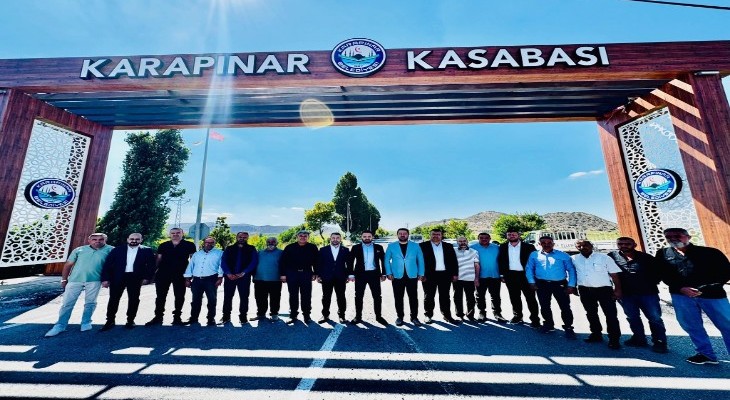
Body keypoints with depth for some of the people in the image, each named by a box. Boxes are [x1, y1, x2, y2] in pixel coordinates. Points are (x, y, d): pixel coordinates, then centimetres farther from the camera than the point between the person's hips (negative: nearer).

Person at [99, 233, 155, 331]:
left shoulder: (147, 251, 2)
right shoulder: (117, 250, 6)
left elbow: (151, 265, -1)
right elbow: (107, 264, 4)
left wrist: (147, 278, -10)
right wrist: (105, 278, -4)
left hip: (135, 278, -1)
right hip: (118, 277, 1)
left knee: (133, 299, 5)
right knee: (113, 299, 5)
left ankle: (130, 320, 18)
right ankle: (110, 320, 19)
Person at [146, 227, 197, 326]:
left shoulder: (189, 245, -1)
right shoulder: (163, 245, 9)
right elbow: (158, 259, 12)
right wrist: (157, 269, 1)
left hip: (180, 274, -2)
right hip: (163, 274, 2)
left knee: (179, 296, 6)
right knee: (161, 296, 9)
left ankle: (177, 316, 17)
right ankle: (158, 316, 22)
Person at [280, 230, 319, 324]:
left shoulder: (313, 248, 2)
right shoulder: (289, 247, 2)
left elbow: (316, 261, 5)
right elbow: (283, 262, 2)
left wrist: (315, 273, 2)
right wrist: (283, 274, -2)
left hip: (306, 274, 0)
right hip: (292, 274, 1)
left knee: (306, 296, 5)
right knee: (293, 296, 10)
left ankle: (307, 315, 19)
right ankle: (293, 315, 24)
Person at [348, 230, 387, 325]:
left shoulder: (378, 247, 4)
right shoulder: (355, 248, 2)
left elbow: (383, 261, 7)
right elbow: (351, 261, 2)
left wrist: (383, 274, 3)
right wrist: (351, 274, -4)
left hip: (374, 274, 0)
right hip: (360, 274, 0)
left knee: (377, 296, 6)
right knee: (358, 296, 7)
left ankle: (378, 316, 20)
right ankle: (358, 316, 21)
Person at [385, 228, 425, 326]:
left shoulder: (415, 246, 5)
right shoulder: (391, 246, 2)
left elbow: (420, 260, 6)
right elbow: (387, 260, 3)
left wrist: (421, 274, 0)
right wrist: (389, 273, -4)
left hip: (412, 276, 0)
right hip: (397, 276, 0)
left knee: (413, 298, 5)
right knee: (398, 298, 8)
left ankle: (414, 317, 22)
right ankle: (399, 317, 23)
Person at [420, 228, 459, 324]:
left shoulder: (448, 246, 9)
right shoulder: (423, 246, -2)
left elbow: (454, 261, 10)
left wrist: (455, 274, 5)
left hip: (445, 275, 3)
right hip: (429, 275, -3)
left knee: (445, 296, 11)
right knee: (429, 296, 7)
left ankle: (447, 315, 23)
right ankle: (428, 315, 20)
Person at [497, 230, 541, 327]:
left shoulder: (528, 247, -3)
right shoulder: (502, 247, 4)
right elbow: (500, 261, 7)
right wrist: (502, 275, 3)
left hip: (525, 275, -3)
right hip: (510, 276, 3)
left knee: (530, 297, 2)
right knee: (514, 297, 13)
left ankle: (535, 319, 12)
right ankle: (517, 316, 25)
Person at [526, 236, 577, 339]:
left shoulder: (563, 255, 3)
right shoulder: (534, 255, 5)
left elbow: (571, 270, 1)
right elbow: (529, 269, 6)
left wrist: (571, 285, -7)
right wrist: (532, 282, -3)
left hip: (560, 284, -2)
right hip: (542, 284, 2)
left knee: (565, 306, -1)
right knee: (544, 306, 11)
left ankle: (568, 328, 15)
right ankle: (548, 324, 29)